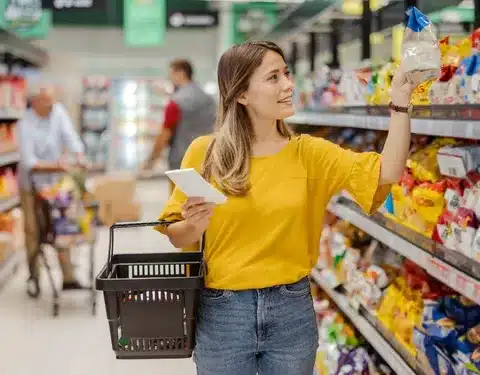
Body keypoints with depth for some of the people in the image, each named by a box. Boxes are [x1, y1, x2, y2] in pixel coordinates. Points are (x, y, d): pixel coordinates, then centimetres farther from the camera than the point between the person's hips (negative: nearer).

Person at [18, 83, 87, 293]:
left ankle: (68, 278, 7)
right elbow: (29, 162, -25)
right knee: (33, 229, 3)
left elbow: (69, 135, -15)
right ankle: (33, 275, 20)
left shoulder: (58, 112, -8)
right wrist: (55, 165, -36)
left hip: (54, 182, 4)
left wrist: (79, 156, -33)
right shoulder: (26, 125, -22)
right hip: (31, 184, -4)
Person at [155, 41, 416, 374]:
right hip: (222, 312, -1)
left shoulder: (308, 153, 0)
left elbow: (386, 174, -12)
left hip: (292, 311, 1)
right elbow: (176, 237, 2)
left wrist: (400, 102, -18)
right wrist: (194, 226, -20)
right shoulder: (205, 152, -5)